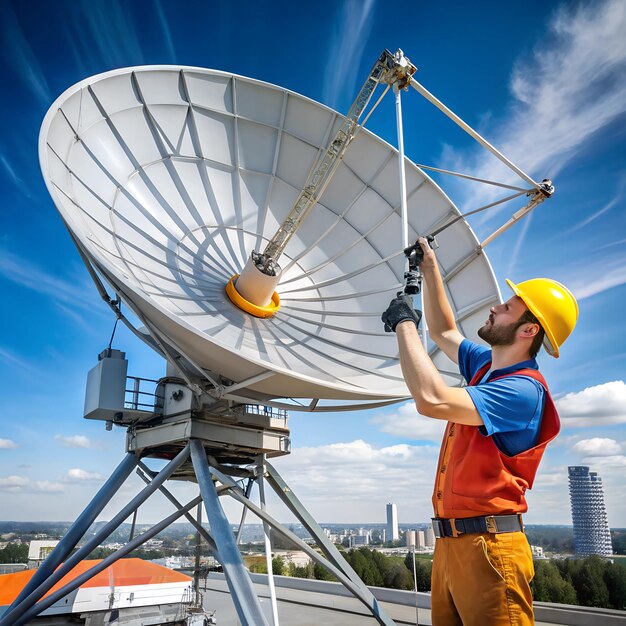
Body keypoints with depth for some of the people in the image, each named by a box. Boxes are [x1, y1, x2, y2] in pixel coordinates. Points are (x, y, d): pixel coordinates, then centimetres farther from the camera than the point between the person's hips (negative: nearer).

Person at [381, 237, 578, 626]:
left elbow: (432, 400, -31)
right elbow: (445, 333, 27)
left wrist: (404, 324, -20)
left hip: (487, 546, -9)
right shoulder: (486, 366, 10)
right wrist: (430, 269, 22)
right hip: (449, 543, 9)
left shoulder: (522, 390, -18)